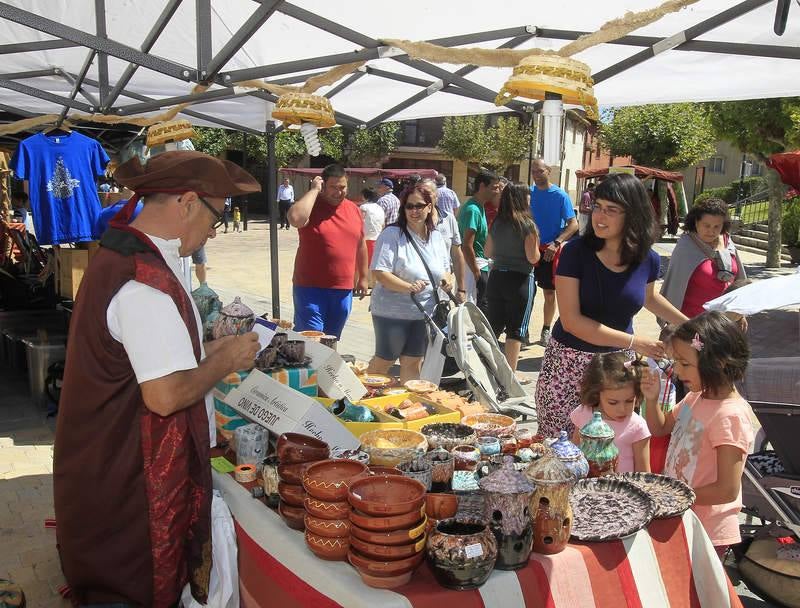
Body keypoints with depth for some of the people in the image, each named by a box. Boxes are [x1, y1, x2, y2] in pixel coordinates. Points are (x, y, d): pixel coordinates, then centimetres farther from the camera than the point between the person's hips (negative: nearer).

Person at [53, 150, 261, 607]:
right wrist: (226, 361, -13)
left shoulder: (122, 256, 9)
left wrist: (209, 351, 9)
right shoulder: (144, 283, -25)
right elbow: (165, 395, -29)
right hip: (133, 482, -10)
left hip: (110, 463, 10)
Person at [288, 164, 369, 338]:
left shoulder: (354, 209, 10)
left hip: (343, 290, 5)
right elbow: (295, 219, -30)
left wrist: (363, 277, 19)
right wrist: (314, 190, -19)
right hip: (310, 288, -5)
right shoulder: (311, 206, -6)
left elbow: (361, 245, 19)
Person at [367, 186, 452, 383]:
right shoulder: (392, 235, -13)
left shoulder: (436, 236, 7)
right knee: (384, 361, 7)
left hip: (424, 312, 6)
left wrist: (446, 280, -4)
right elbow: (380, 273, -20)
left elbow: (445, 268, 19)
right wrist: (409, 287, -32)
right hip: (392, 312, -5)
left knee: (413, 361, 15)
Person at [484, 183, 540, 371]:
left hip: (496, 276, 5)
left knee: (493, 326, 16)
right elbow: (533, 257, -14)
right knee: (516, 329, 4)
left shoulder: (497, 223, 4)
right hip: (520, 280, -5)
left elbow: (488, 252, 11)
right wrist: (536, 245, 5)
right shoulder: (527, 224, -12)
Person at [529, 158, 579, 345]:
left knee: (549, 293, 7)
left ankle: (546, 330, 22)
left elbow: (573, 225, -10)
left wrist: (556, 243, -22)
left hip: (550, 251, -2)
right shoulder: (529, 193, 3)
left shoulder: (560, 195, -7)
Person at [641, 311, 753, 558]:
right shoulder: (697, 397, -1)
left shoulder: (730, 415, -27)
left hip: (706, 533, -8)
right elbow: (659, 428, 15)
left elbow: (727, 490, -27)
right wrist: (652, 399, -4)